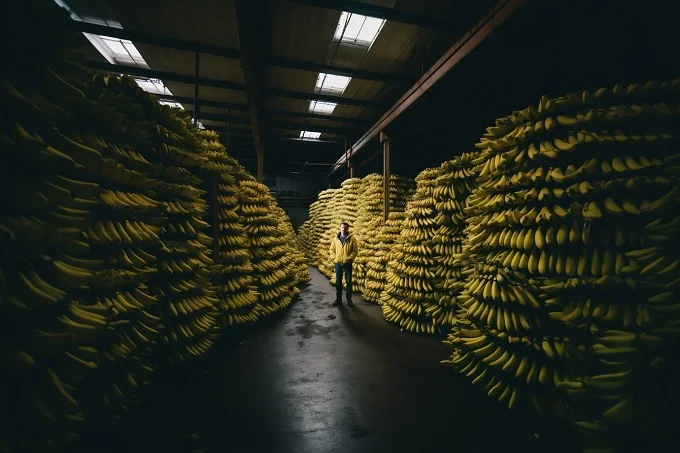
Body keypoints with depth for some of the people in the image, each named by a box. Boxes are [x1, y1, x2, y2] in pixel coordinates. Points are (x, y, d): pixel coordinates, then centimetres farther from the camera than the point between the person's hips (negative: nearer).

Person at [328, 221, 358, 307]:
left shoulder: (352, 239, -3)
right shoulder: (335, 239, 5)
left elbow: (355, 250, -5)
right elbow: (331, 250, 9)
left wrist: (349, 258, -13)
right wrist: (334, 258, -3)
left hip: (347, 263, -2)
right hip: (338, 263, 2)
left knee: (349, 281, 5)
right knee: (338, 281, 10)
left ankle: (349, 299, 17)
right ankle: (338, 299, 21)